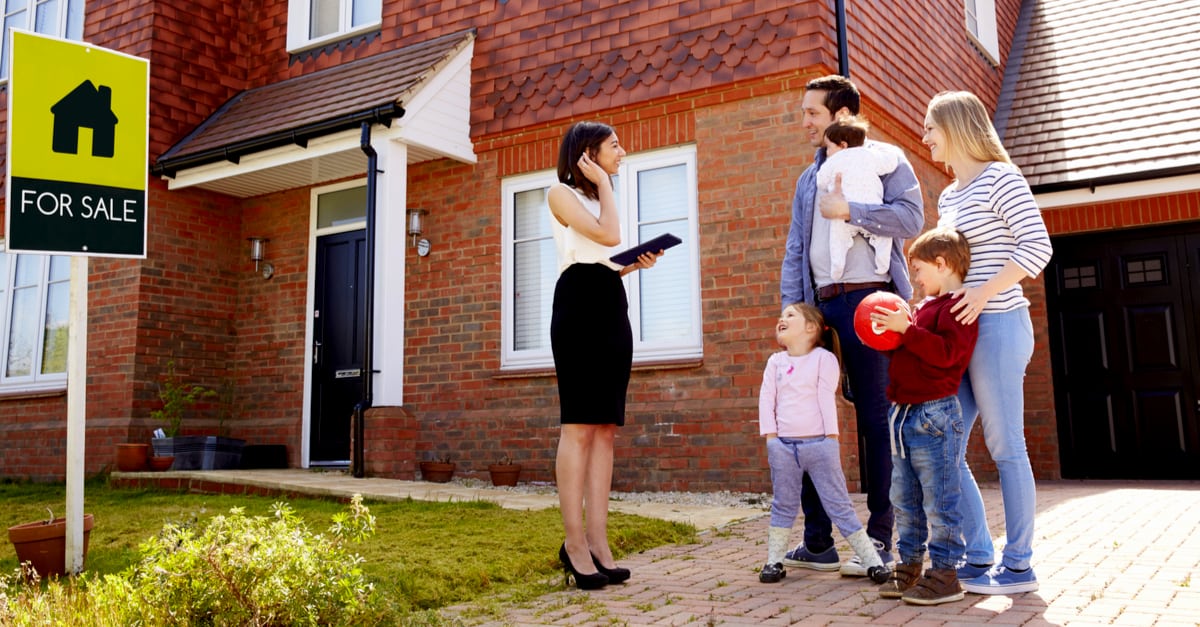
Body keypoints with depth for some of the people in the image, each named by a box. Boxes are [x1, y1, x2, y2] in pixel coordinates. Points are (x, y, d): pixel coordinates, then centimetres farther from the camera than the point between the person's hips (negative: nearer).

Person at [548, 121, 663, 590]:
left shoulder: (601, 197, 26)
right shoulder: (562, 192, 3)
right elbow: (608, 235, -13)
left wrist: (638, 263, 6)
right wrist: (603, 182, -1)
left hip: (612, 306, 8)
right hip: (578, 304, -8)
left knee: (606, 427, 0)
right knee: (579, 425, -12)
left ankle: (598, 541, 0)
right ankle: (575, 542, -9)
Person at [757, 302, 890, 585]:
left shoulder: (824, 358, 0)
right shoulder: (775, 362, 11)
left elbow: (827, 398, -5)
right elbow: (766, 399, 7)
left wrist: (831, 439, -9)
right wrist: (770, 437, -2)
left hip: (819, 444, -3)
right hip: (783, 445, 3)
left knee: (839, 505, -1)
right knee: (783, 505, 11)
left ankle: (872, 560, 6)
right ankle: (774, 561, 21)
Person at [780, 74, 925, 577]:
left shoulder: (884, 158, 5)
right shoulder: (809, 177, 23)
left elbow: (911, 216, -10)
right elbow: (795, 250, 17)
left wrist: (849, 210, -15)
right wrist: (791, 307, 6)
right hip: (820, 304, 6)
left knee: (875, 419, -2)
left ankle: (880, 541, 6)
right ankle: (818, 541, 11)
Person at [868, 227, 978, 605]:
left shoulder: (958, 305, -10)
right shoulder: (927, 306, 19)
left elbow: (946, 351, -23)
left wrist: (907, 329, -23)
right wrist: (894, 334, 11)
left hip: (934, 416, -10)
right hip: (905, 414, 10)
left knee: (939, 501, -2)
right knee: (904, 500, 14)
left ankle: (944, 573, 7)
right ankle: (909, 566, 23)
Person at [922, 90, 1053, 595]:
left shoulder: (1000, 178, -5)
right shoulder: (947, 197, 18)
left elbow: (1036, 246, -13)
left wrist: (983, 293, -21)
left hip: (997, 326, -8)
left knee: (1005, 448, -1)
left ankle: (1018, 566, 11)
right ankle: (980, 557, 18)